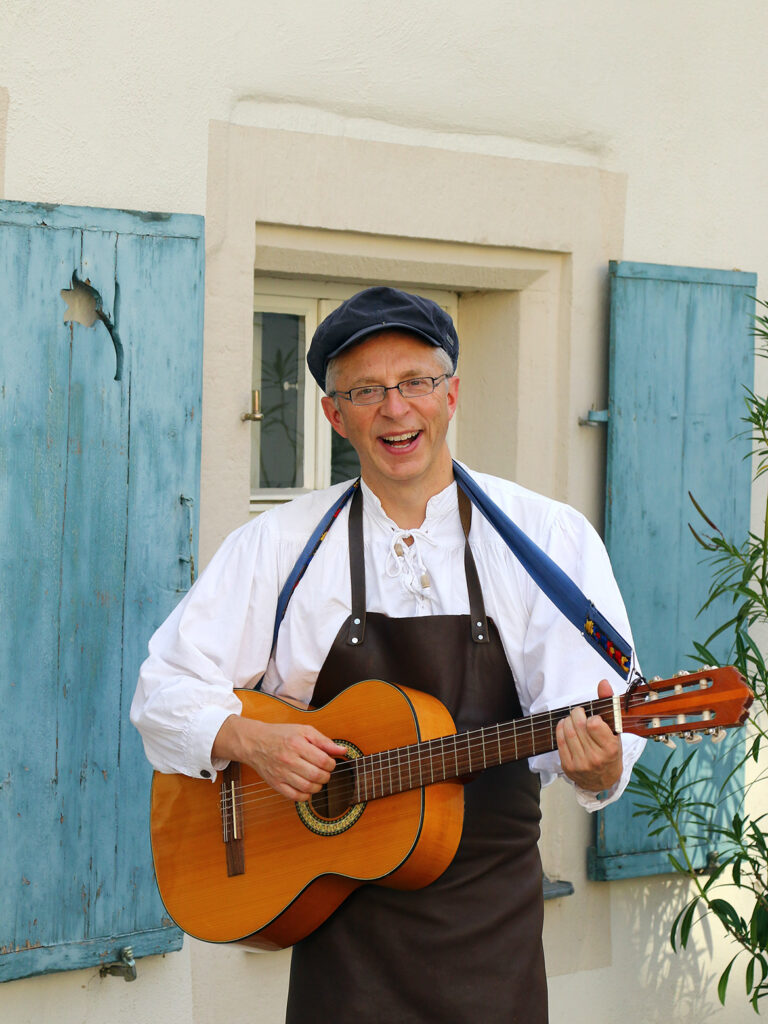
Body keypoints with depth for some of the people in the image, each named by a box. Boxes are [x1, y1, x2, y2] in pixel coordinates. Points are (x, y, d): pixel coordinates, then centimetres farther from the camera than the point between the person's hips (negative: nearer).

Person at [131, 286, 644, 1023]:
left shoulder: (549, 538, -1)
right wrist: (251, 742, -16)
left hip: (490, 912, 0)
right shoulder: (279, 545, 2)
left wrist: (596, 763, -32)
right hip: (341, 913, 0)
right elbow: (165, 690, 3)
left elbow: (593, 711, -9)